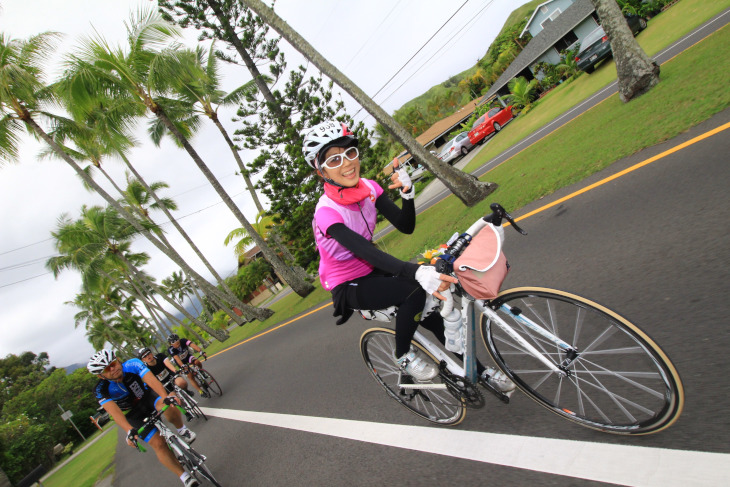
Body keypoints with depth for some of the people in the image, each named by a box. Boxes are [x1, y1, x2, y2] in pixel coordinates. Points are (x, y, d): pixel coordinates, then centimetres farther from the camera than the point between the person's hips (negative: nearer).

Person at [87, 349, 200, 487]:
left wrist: (166, 397, -57)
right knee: (158, 443, -15)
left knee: (168, 406, -35)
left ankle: (182, 430, -6)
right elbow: (113, 410, -37)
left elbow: (151, 379, -39)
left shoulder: (132, 364, -25)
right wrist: (129, 430, -52)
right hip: (134, 415, 0)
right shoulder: (101, 390, -23)